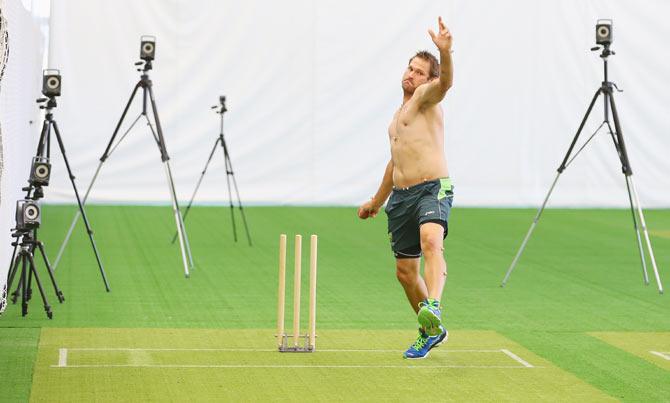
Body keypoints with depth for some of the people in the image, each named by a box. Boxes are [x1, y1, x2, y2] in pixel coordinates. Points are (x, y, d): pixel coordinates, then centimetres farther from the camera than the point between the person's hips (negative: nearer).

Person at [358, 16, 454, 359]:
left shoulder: (425, 98, 1)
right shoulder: (398, 115, 25)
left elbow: (445, 83, -25)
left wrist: (445, 53, -45)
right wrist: (377, 200, 42)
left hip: (433, 189, -8)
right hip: (401, 196, 8)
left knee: (430, 241, -35)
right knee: (405, 271, 11)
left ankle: (433, 308, -57)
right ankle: (430, 333, 29)